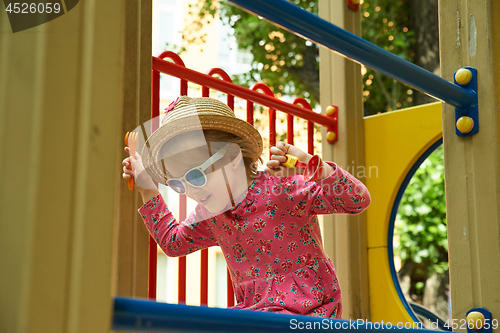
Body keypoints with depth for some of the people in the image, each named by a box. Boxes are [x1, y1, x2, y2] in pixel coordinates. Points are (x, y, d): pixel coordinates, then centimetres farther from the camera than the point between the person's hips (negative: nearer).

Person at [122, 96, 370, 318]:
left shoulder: (282, 189, -16)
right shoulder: (209, 215, 6)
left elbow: (359, 201, -20)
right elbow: (173, 241, 27)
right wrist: (148, 190, 20)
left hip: (304, 312, -7)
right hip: (252, 310, 7)